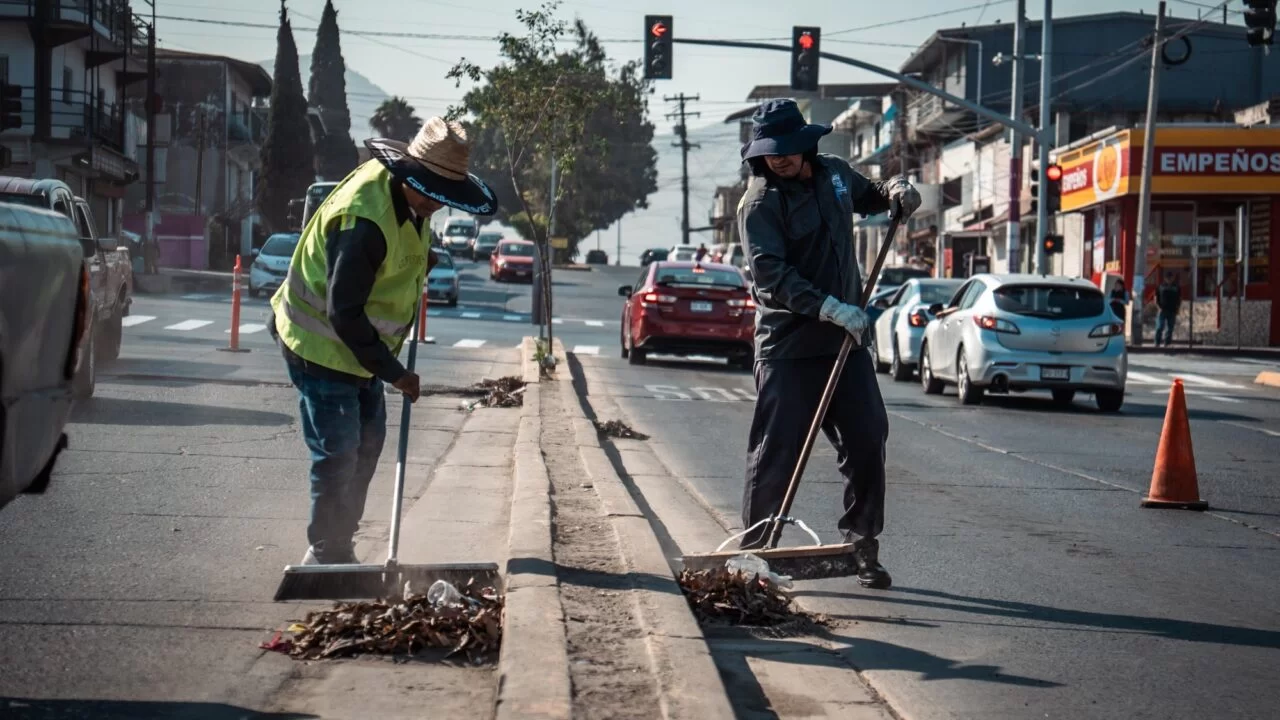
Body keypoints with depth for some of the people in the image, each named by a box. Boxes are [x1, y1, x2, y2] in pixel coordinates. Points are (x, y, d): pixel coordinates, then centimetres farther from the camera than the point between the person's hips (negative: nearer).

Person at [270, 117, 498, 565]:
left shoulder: (406, 196, -3)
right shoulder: (364, 221, -33)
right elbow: (343, 313, -30)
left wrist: (422, 257, 5)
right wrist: (392, 372, -24)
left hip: (358, 344, 10)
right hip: (322, 347, -10)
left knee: (367, 443, 14)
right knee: (338, 453, -6)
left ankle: (340, 547, 25)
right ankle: (326, 554, 7)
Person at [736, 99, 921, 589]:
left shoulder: (835, 173, 8)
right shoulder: (760, 202, -12)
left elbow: (867, 199, 31)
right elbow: (769, 273, -23)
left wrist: (895, 195, 8)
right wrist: (830, 309, -33)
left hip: (846, 339, 6)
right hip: (788, 348, -5)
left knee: (867, 442, 5)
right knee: (776, 451, -2)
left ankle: (863, 548, 16)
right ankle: (754, 549, 9)